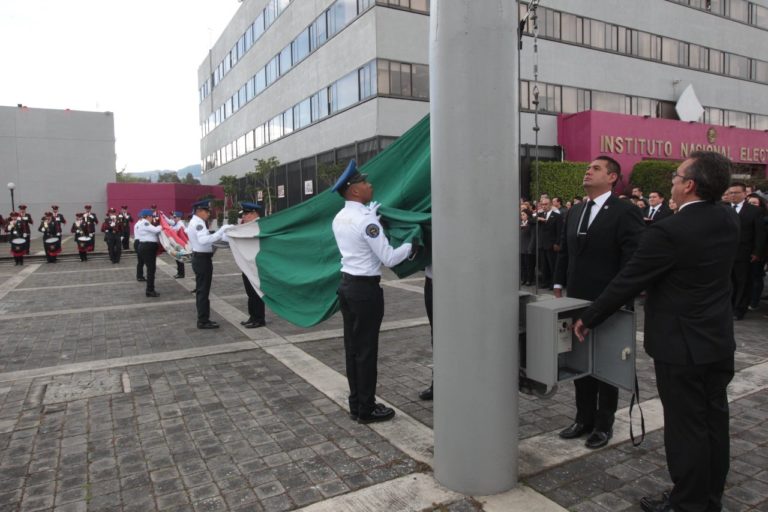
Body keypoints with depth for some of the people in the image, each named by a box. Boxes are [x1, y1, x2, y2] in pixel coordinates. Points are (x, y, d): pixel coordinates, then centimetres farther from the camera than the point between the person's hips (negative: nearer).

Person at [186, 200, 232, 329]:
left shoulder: (195, 223, 16)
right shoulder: (198, 223, -18)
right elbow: (204, 240, -35)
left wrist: (221, 234, 9)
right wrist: (222, 231, -37)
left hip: (200, 258, 11)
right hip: (202, 259, -11)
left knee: (202, 290, 15)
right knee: (203, 291, -4)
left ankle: (203, 319, 24)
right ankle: (203, 321, 2)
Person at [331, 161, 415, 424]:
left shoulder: (339, 218, 8)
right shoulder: (366, 220, -18)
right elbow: (389, 258, -18)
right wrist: (410, 244, -3)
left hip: (347, 284, 9)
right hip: (366, 288, -9)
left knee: (352, 347, 14)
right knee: (366, 350, 2)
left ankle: (356, 404, 25)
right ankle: (366, 409, 13)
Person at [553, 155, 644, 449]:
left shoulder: (625, 212, -10)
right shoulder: (575, 212, 11)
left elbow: (633, 259, -14)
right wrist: (560, 286, 10)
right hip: (577, 301, 7)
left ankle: (604, 424, 23)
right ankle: (584, 418, 29)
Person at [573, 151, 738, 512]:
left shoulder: (669, 232, -23)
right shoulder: (728, 221, 2)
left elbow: (627, 282, -17)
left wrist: (587, 319, -6)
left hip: (682, 345, -8)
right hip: (719, 340, 8)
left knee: (685, 426, 5)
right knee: (714, 420, 18)